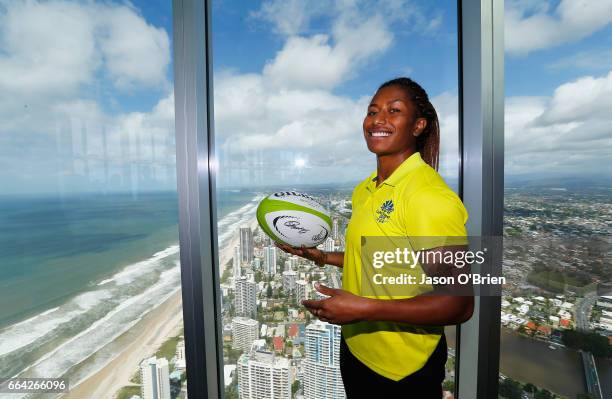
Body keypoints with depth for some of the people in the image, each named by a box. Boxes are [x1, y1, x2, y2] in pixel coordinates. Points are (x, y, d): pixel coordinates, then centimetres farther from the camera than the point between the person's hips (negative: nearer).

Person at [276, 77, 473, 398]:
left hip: (404, 370, -6)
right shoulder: (365, 190, 0)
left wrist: (364, 308, -26)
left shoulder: (430, 195, -23)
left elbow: (459, 304, -21)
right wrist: (323, 257, 6)